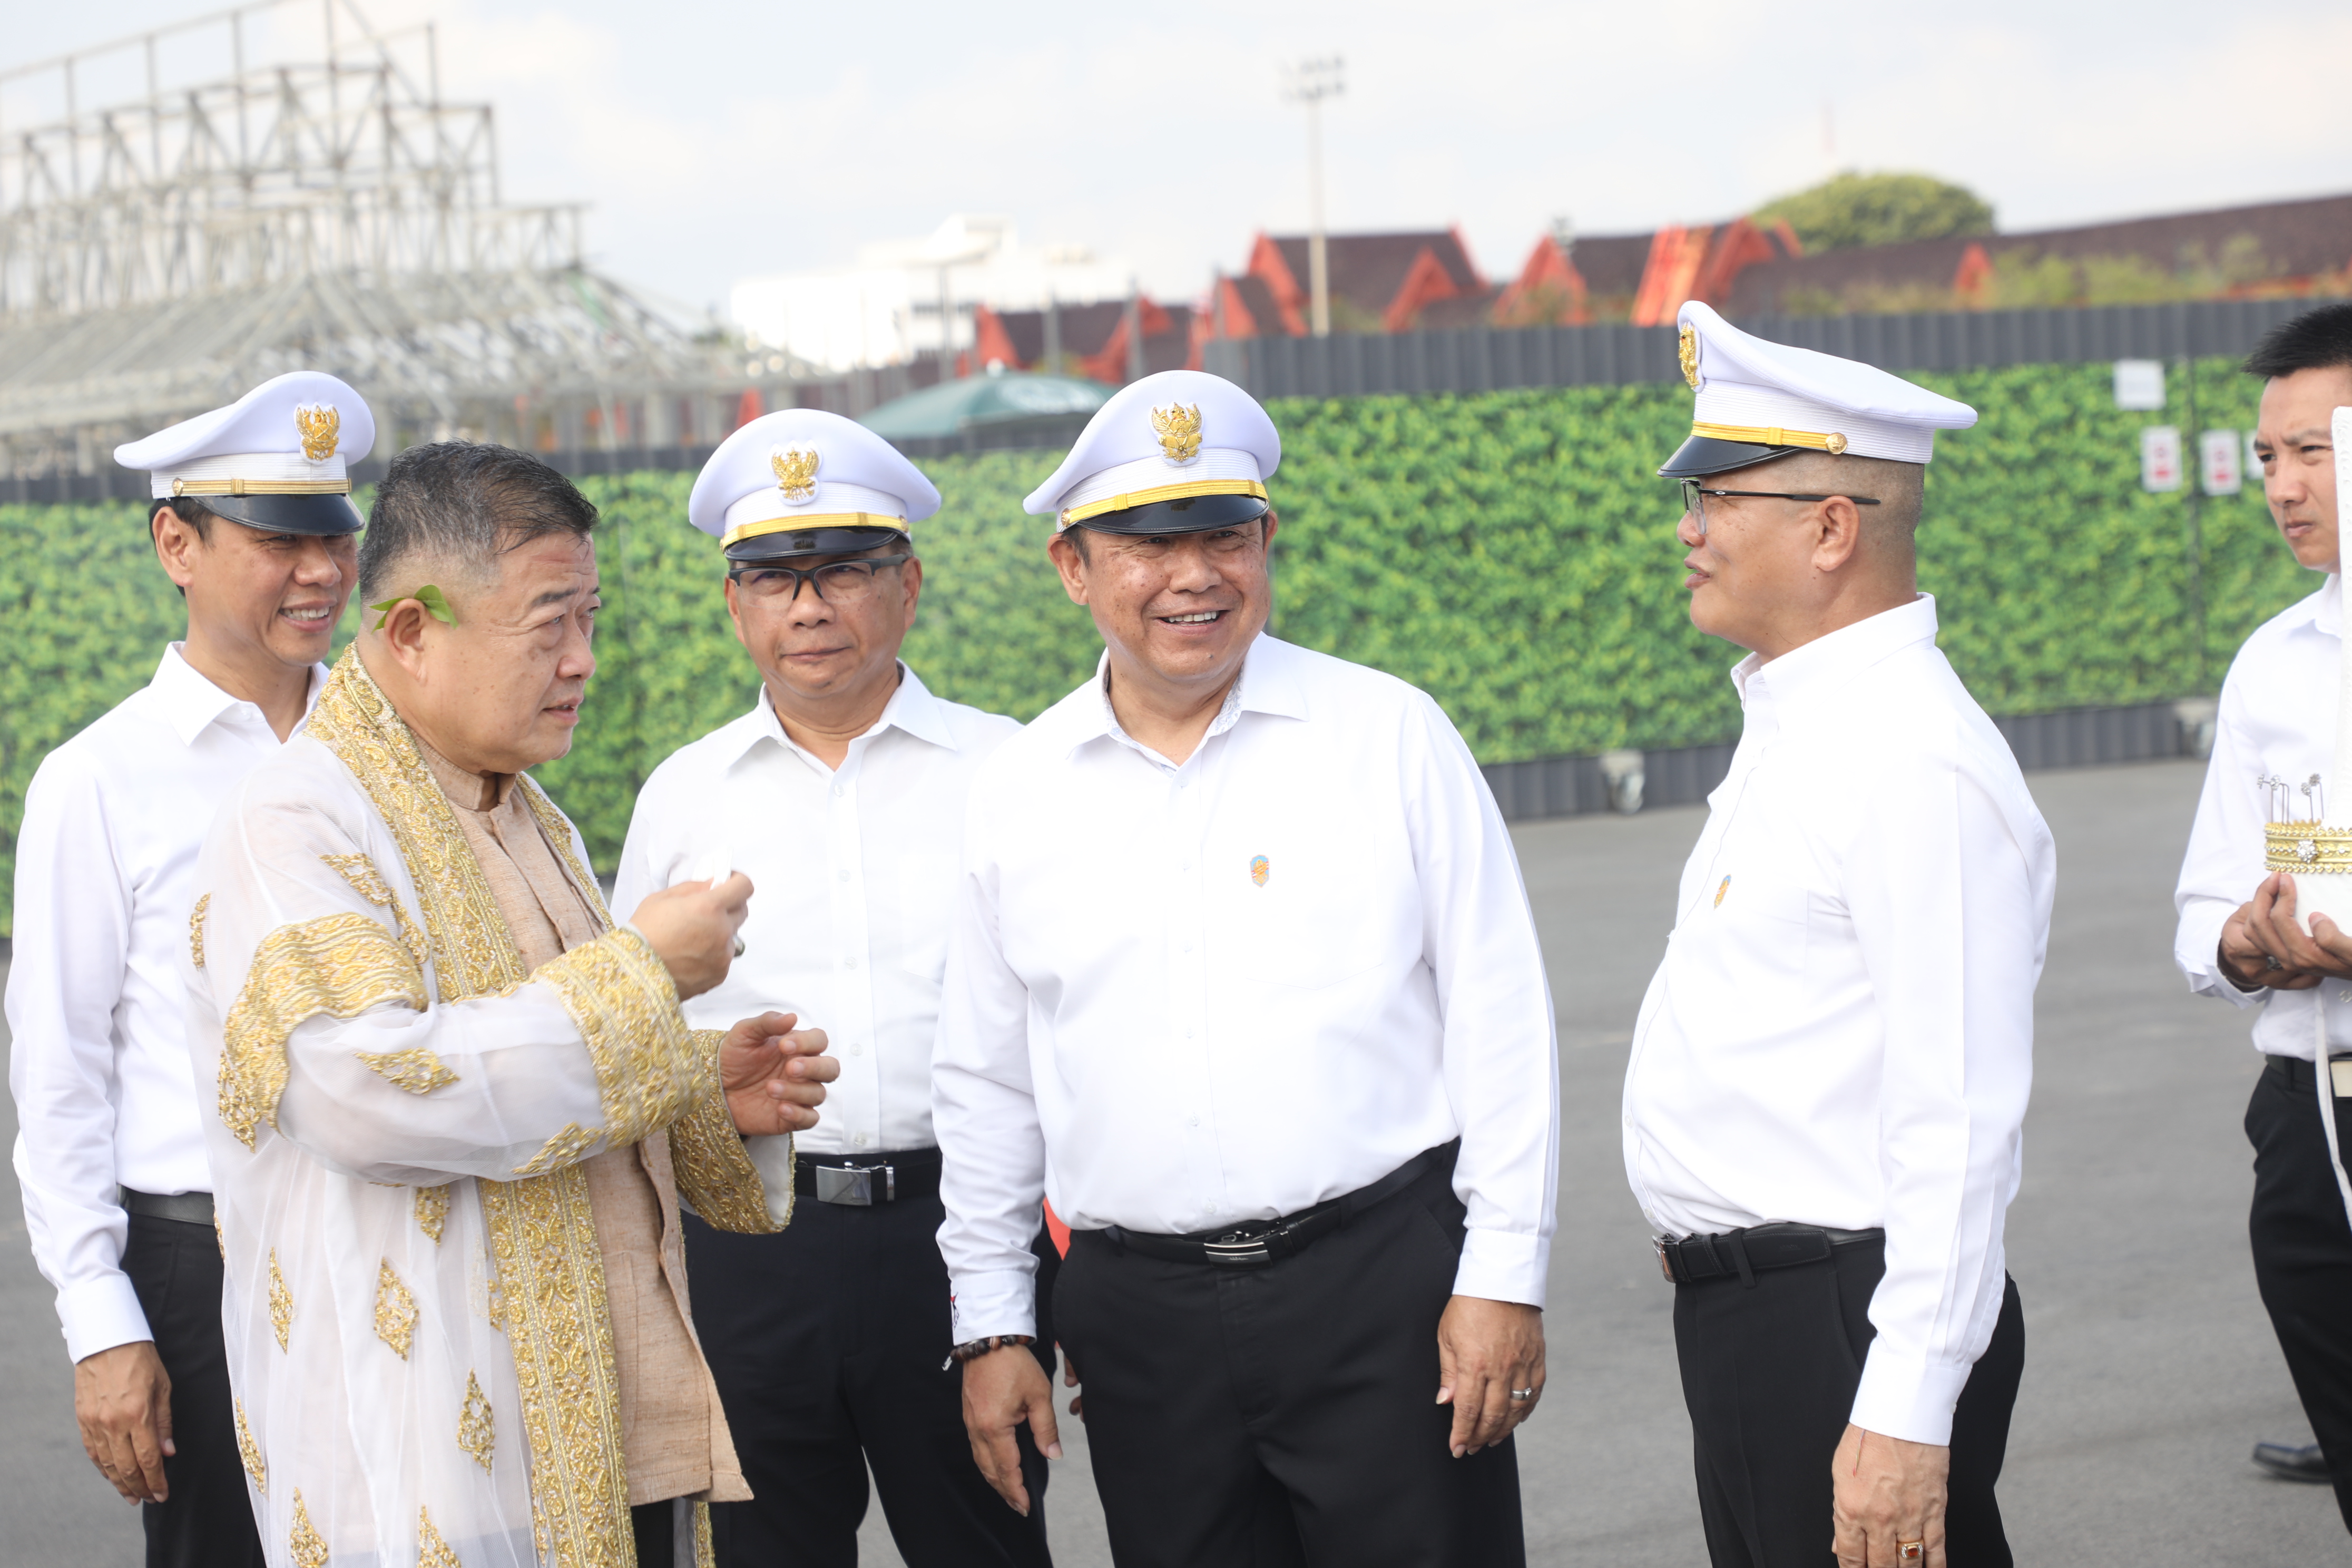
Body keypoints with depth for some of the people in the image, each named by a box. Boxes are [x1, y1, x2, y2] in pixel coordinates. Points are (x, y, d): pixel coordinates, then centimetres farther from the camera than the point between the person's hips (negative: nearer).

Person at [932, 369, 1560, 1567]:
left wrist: (1503, 1276, -5)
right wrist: (989, 1324, 11)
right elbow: (985, 1082, 13)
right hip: (1140, 1319, 3)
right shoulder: (1018, 792, 7)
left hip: (1386, 1283, -2)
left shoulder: (1388, 734, 0)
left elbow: (1499, 1018, -1)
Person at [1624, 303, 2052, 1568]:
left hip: (1846, 1324, -10)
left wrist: (1906, 1417, -25)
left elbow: (1957, 1122, -23)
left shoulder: (1914, 761, -18)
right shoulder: (1794, 728, 14)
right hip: (1742, 1310, 10)